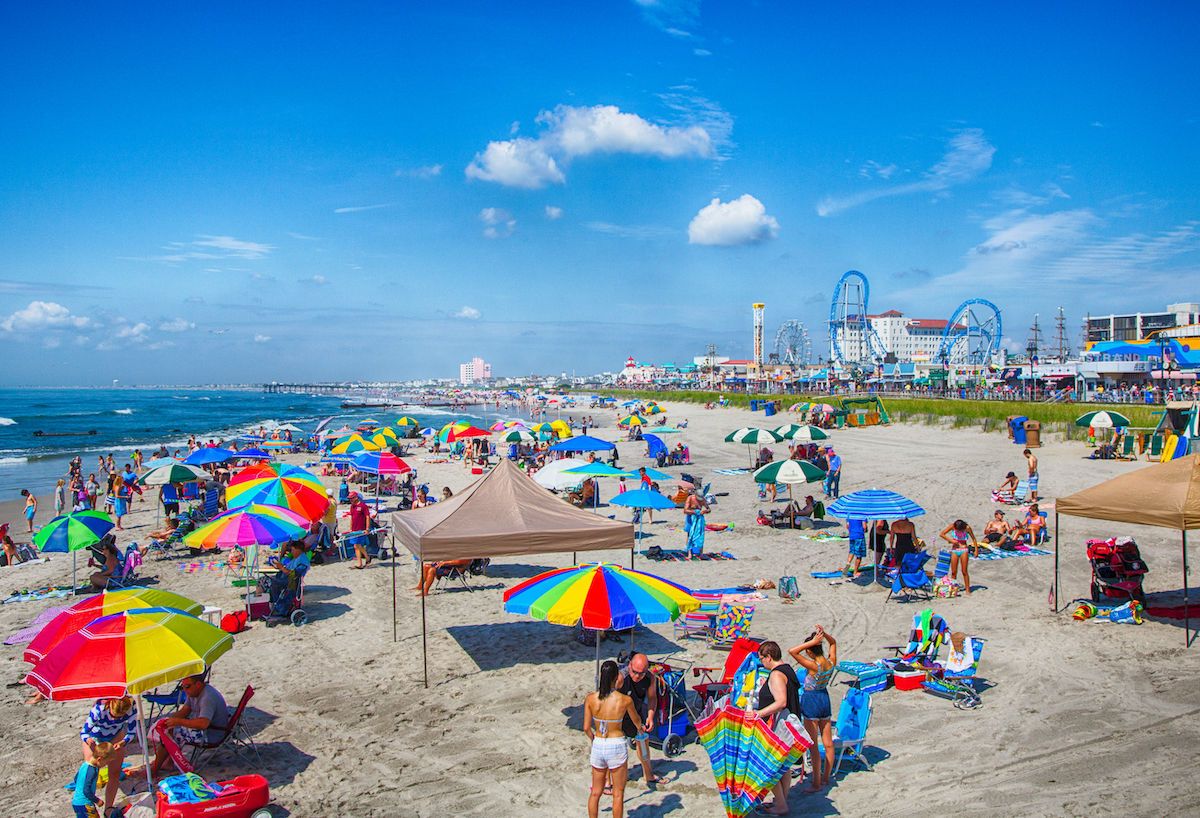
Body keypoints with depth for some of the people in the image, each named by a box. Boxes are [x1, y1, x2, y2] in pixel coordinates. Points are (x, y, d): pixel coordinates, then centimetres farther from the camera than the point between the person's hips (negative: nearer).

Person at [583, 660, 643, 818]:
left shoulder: (590, 698, -9)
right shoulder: (625, 700, -13)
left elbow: (586, 728, -4)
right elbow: (636, 719, 8)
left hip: (598, 746, 3)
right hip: (617, 746, -3)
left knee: (595, 792, 20)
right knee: (618, 794, 14)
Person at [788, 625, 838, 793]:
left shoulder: (814, 666, -26)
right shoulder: (831, 663, -7)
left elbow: (792, 651, -31)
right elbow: (833, 642, 11)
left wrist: (812, 641, -30)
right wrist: (824, 634, -7)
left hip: (811, 701, -7)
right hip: (825, 699, 7)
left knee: (813, 745, 1)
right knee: (828, 742, 15)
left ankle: (816, 783, 6)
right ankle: (826, 778, 28)